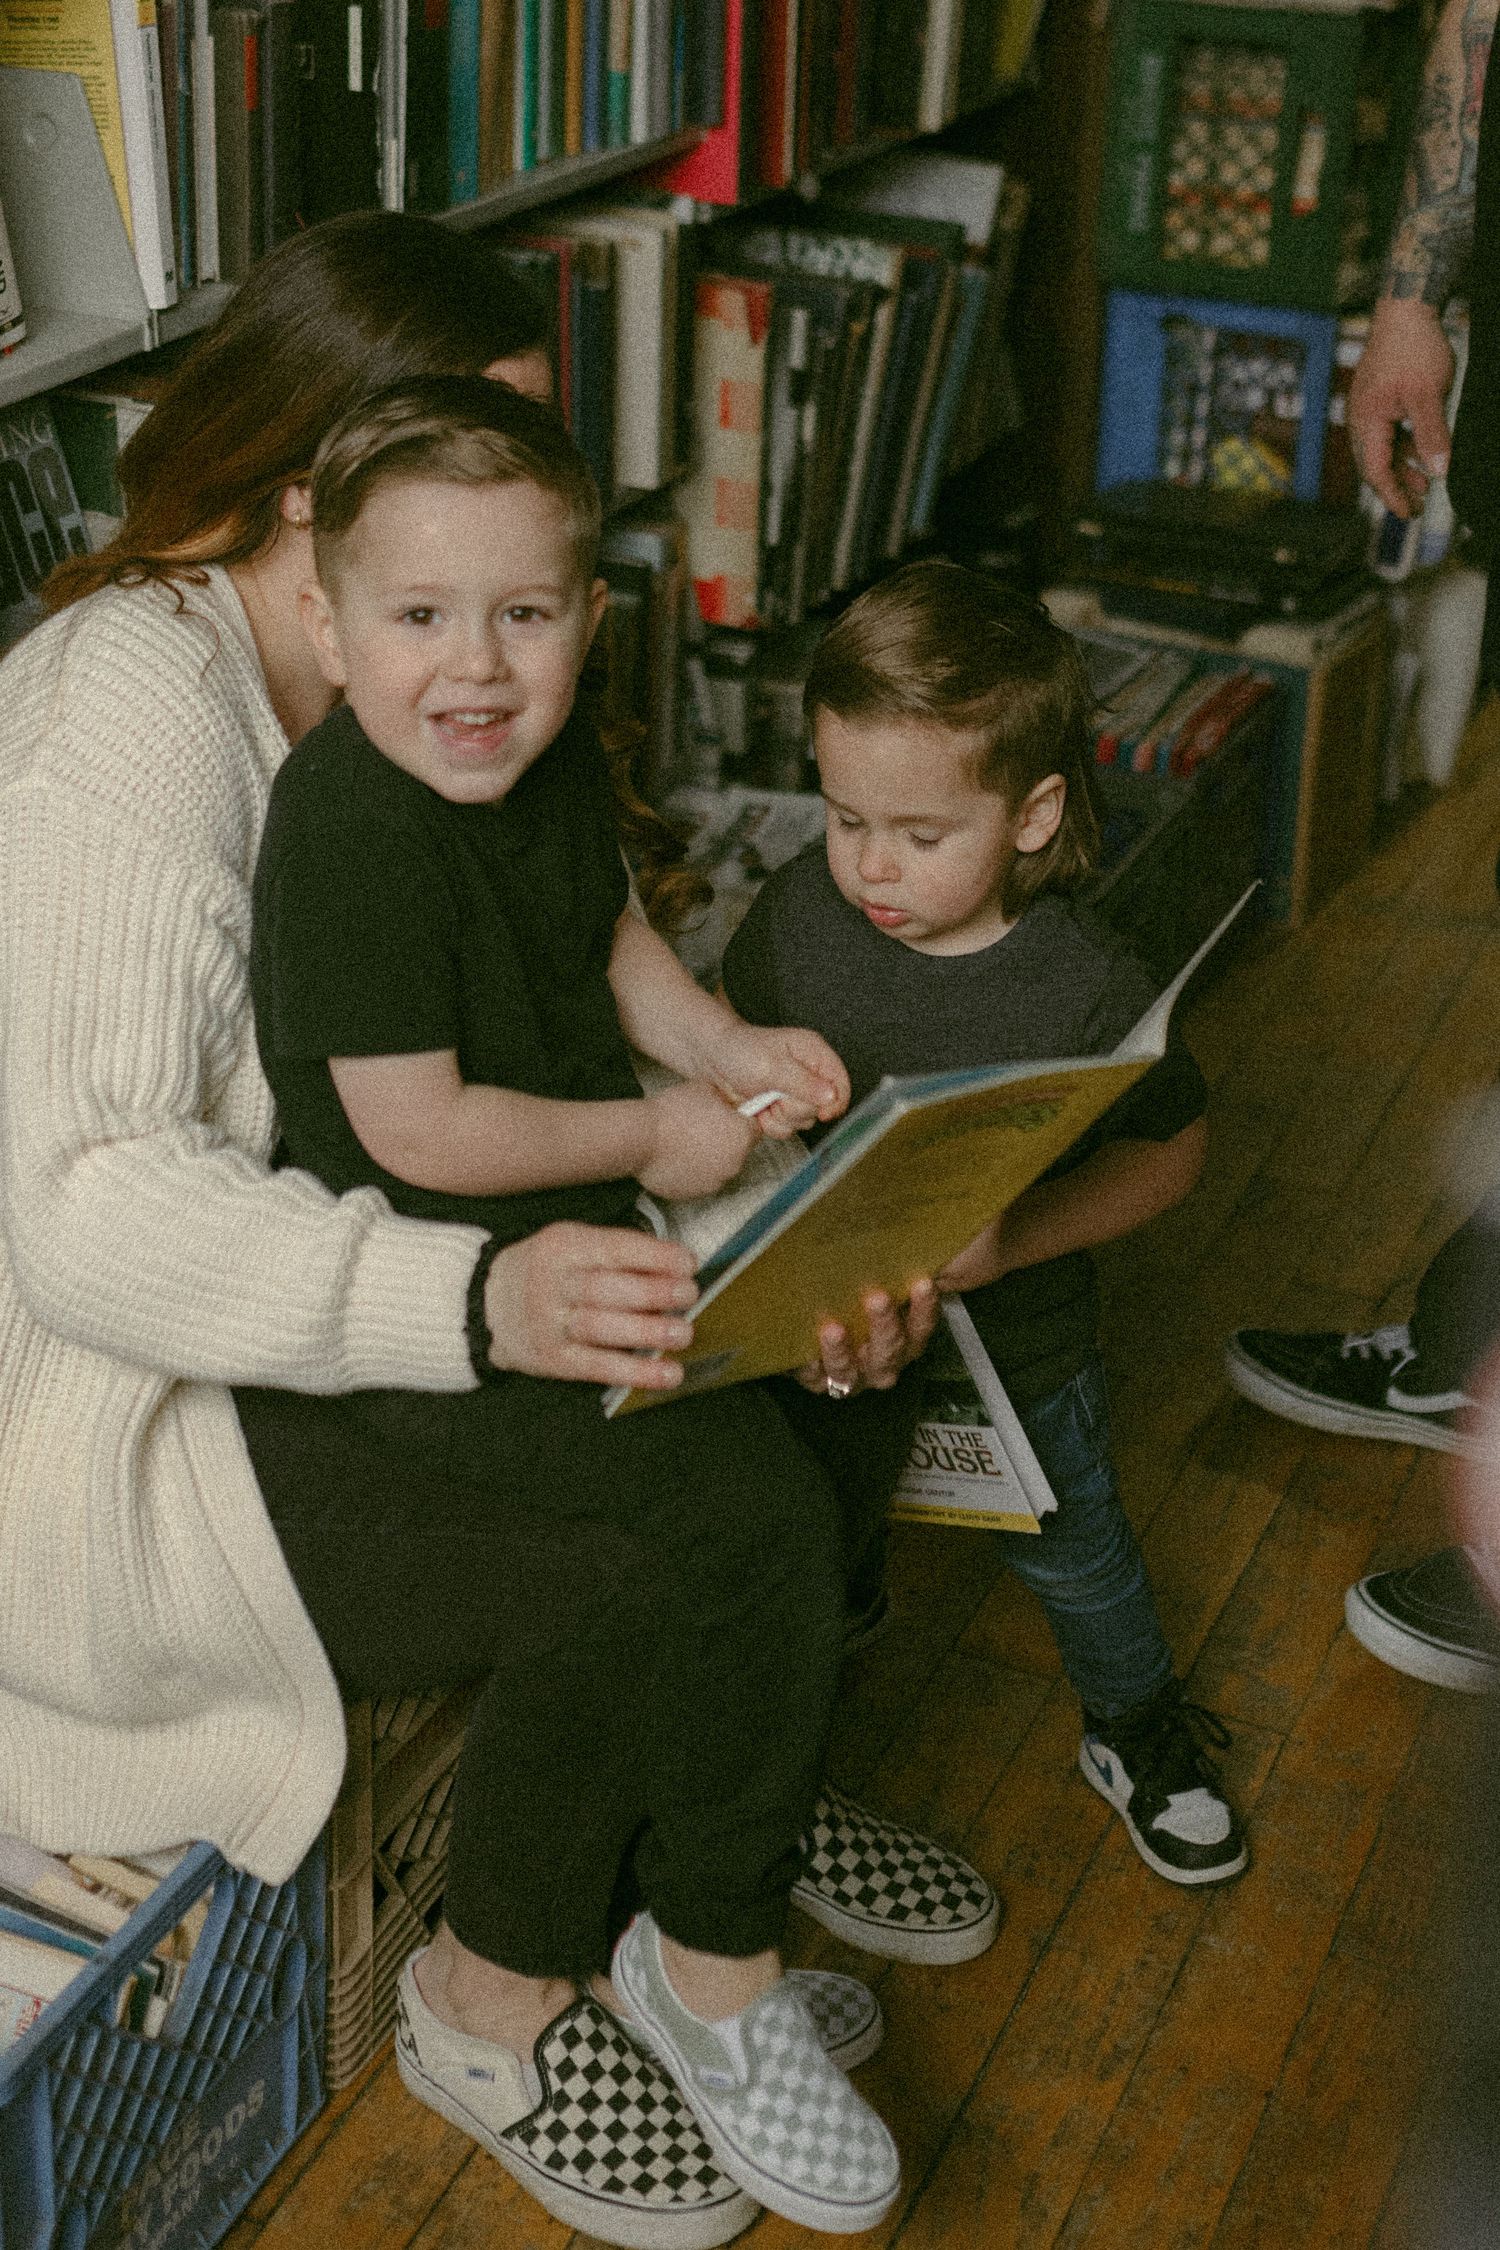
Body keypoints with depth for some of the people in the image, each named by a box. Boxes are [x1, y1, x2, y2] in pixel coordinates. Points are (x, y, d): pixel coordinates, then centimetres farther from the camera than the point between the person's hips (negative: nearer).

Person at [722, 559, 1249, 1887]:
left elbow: (1171, 1147, -16)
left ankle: (1140, 1734, 48)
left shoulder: (1083, 991, -26)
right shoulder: (803, 910, -14)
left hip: (1018, 1344, -2)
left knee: (1072, 1550, 21)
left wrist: (1018, 1238, -30)